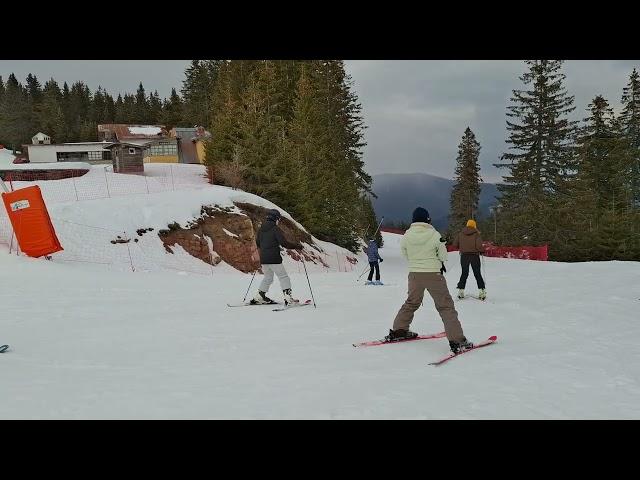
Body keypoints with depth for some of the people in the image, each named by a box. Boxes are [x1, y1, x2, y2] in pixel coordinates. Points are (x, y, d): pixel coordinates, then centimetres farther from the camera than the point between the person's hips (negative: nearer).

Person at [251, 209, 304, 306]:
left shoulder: (261, 229, 11)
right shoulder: (275, 229, -10)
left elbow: (258, 243, 21)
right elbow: (284, 243, -15)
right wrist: (296, 246, -4)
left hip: (263, 258, 7)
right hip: (273, 258, -7)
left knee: (268, 277, 22)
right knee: (283, 277, -1)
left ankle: (259, 297, 20)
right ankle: (288, 298, -9)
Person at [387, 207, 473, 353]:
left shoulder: (407, 235, -4)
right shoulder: (434, 234, -11)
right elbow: (443, 256, -3)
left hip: (414, 275, 4)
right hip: (434, 275, -4)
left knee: (411, 302, 24)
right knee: (445, 306, 1)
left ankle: (398, 331, 31)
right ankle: (457, 341, -4)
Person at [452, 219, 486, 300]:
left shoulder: (460, 234, 2)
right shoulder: (476, 234, -7)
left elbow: (455, 244, 2)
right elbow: (479, 246, -16)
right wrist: (483, 251, 3)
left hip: (464, 255, 2)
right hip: (474, 255, -2)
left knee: (464, 273, 12)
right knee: (477, 273, 7)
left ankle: (461, 289, 5)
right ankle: (481, 290, 4)